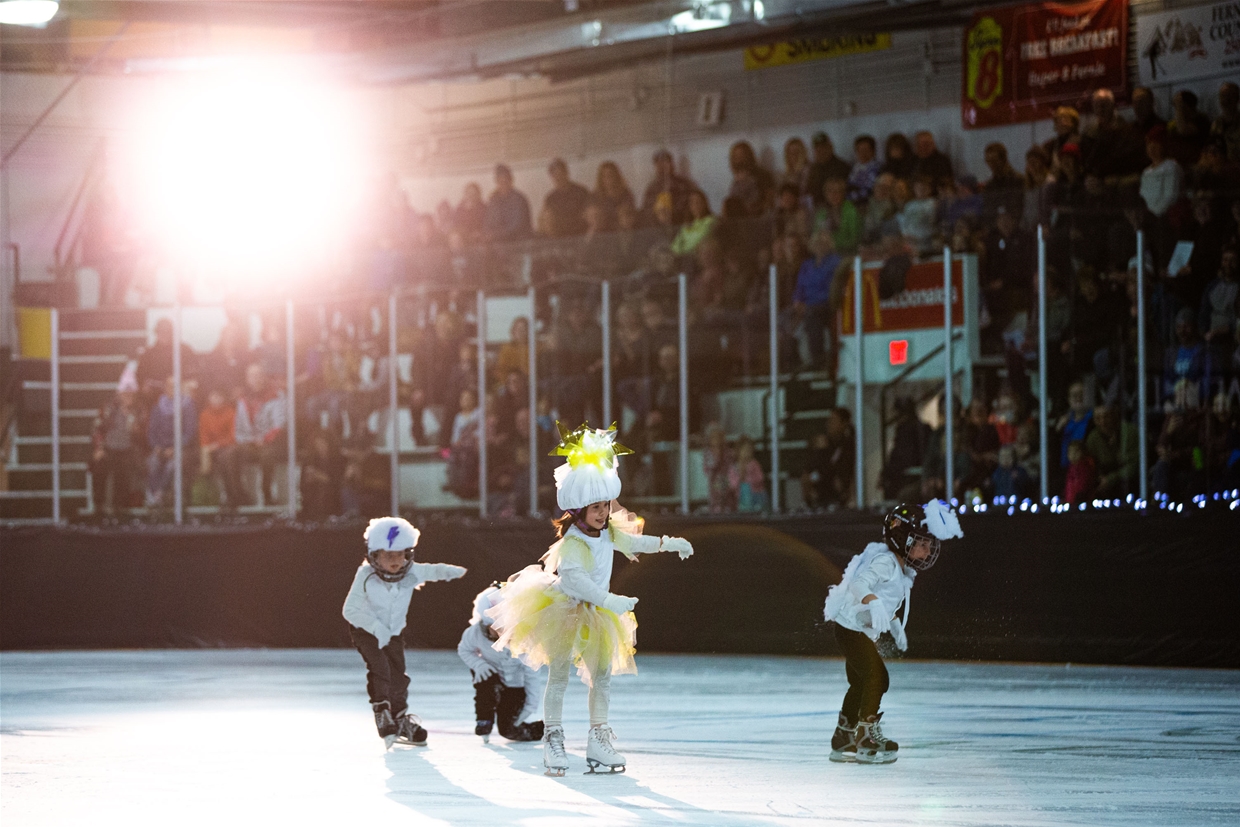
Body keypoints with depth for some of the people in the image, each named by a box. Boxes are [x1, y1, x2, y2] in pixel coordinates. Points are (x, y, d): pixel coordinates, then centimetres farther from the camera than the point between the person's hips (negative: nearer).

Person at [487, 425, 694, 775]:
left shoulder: (609, 532, 0)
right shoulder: (572, 543, -27)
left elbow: (633, 542, 23)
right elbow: (572, 578, -43)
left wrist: (669, 544, 19)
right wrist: (609, 599, -49)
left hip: (595, 615, 8)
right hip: (562, 610, -8)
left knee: (602, 675, 8)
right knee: (559, 673, -7)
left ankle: (598, 741, 16)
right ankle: (553, 740, -2)